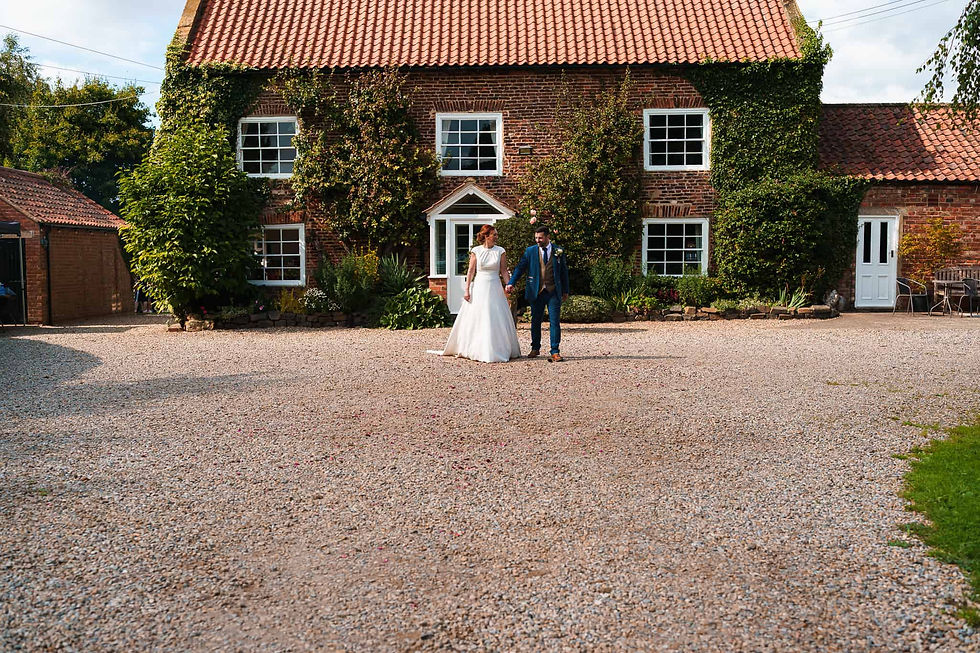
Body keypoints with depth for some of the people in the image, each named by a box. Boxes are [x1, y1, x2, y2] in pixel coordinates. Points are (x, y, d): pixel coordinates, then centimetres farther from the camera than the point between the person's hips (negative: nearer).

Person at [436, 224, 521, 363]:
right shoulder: (476, 251, 1)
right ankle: (474, 350, 13)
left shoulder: (500, 251, 3)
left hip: (495, 288, 1)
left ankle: (498, 350, 8)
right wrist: (467, 290, -5)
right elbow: (471, 271, 0)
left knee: (497, 319, -1)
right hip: (479, 288, 0)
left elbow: (504, 271, 4)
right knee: (475, 319, 3)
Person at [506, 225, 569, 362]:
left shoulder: (558, 251, 4)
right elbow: (520, 267, -2)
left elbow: (564, 271, 11)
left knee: (555, 322, -5)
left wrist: (565, 291, 11)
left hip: (554, 292, -1)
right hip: (536, 292, 1)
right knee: (535, 321, 11)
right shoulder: (530, 251, 4)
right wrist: (511, 283, -16)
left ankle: (555, 352, 0)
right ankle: (535, 348, 27)